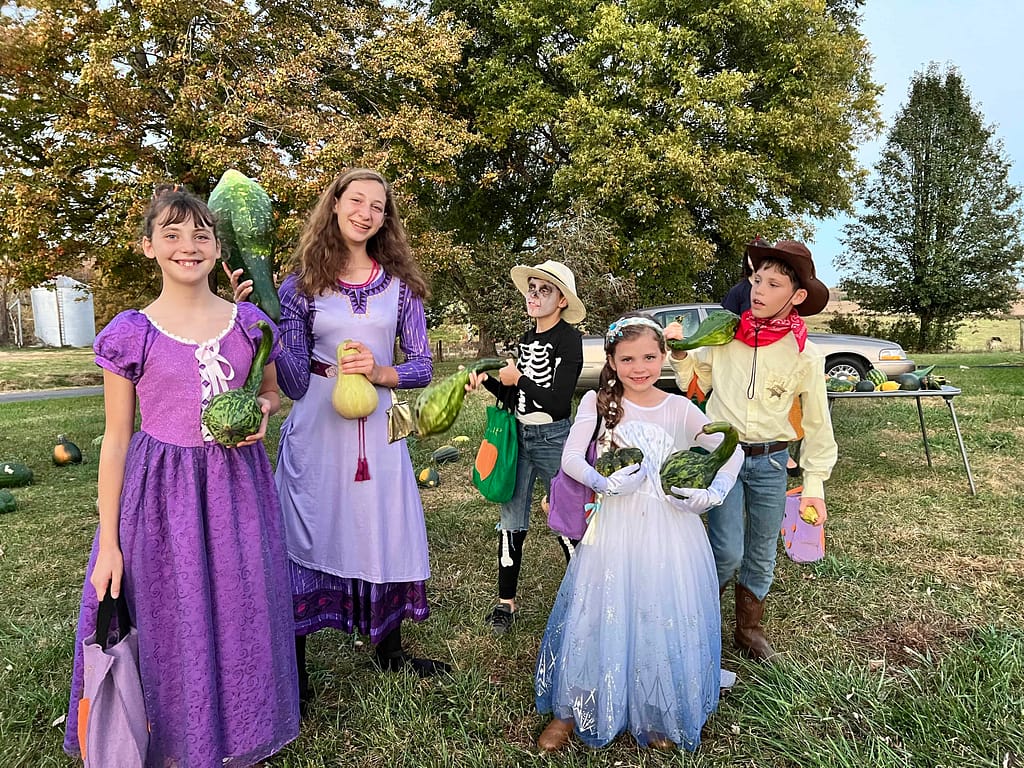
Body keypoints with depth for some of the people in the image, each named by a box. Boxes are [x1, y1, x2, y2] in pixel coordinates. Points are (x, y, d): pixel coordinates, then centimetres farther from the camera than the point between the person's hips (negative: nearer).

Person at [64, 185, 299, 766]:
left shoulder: (250, 323, 0)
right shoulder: (130, 334, -7)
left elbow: (272, 393, 15)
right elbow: (116, 440, -3)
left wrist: (262, 413, -10)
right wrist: (109, 543, -4)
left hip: (239, 487, 2)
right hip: (161, 494, -2)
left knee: (242, 616, 14)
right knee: (171, 627, 10)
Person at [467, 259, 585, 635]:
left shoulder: (569, 339, -11)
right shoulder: (527, 338, 11)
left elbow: (558, 402, -19)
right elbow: (517, 398, 11)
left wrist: (518, 379, -13)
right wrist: (487, 381, -3)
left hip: (554, 439, -6)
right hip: (519, 435, 7)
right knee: (511, 522, 9)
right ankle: (506, 603, 23)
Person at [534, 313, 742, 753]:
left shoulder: (681, 409, 2)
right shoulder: (598, 403, -1)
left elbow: (731, 452, 10)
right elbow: (570, 457, -9)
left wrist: (714, 494, -6)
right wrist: (603, 483, -27)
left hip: (670, 531, 1)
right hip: (614, 528, -1)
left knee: (665, 620, 9)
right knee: (600, 617, 5)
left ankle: (660, 716, 34)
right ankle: (574, 711, 28)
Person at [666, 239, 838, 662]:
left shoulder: (805, 356, -6)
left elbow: (817, 425, 2)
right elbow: (697, 378, 12)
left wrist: (814, 484, 3)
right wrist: (680, 353, -8)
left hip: (770, 462, 1)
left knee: (761, 556, 14)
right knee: (727, 553, -8)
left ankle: (749, 628, 38)